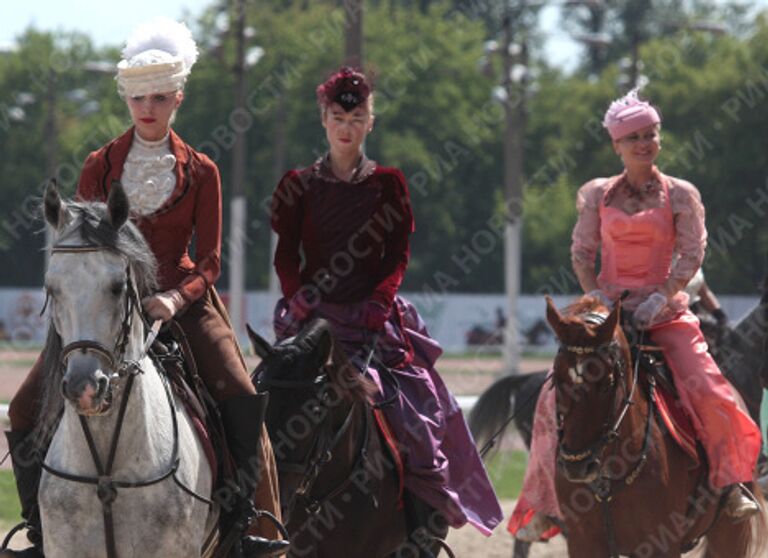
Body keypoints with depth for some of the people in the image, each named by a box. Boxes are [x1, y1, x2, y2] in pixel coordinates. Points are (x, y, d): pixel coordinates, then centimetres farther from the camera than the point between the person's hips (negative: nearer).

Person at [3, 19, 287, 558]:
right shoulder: (100, 167, 5)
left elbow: (209, 260, 0)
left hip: (180, 302, -1)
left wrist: (175, 299, -20)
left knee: (242, 402, -22)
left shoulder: (201, 171, 3)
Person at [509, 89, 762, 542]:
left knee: (708, 390, -23)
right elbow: (582, 252, 7)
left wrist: (659, 299, -18)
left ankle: (732, 480, -6)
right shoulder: (598, 195, 9)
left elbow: (692, 255, -5)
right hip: (607, 309, 2)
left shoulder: (680, 195, 3)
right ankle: (546, 504, -3)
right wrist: (595, 296, -10)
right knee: (557, 397, -11)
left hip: (665, 312, -2)